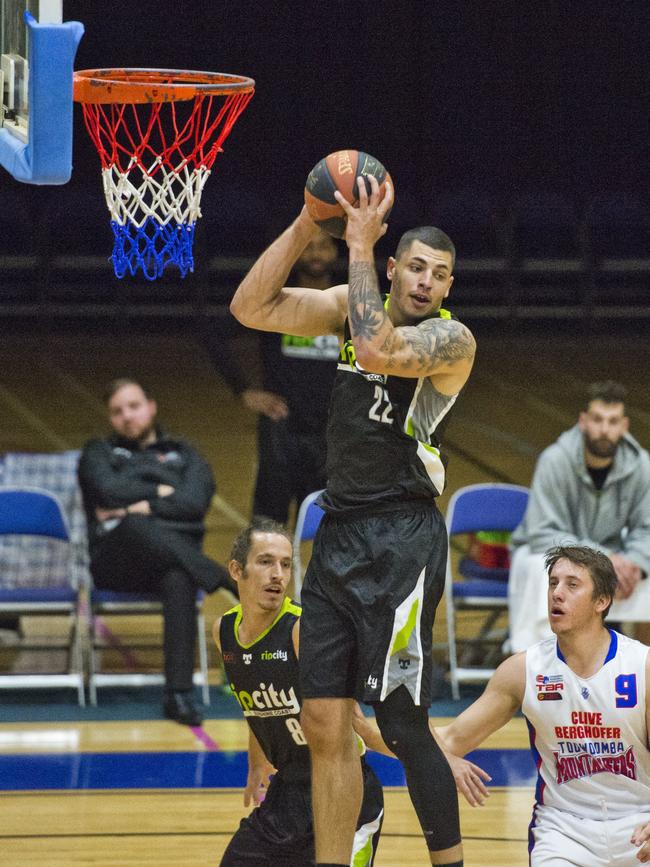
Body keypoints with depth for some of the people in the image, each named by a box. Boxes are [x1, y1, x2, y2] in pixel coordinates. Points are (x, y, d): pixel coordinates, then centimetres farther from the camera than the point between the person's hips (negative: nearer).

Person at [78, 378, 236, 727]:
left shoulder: (184, 455, 24)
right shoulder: (99, 453, 24)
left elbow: (195, 502, 4)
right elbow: (109, 490, 1)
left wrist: (139, 506, -5)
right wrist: (161, 493, 5)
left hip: (177, 551, 1)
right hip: (116, 559, -1)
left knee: (180, 581, -40)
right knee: (138, 526, -40)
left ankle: (178, 694, -47)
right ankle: (231, 584, -38)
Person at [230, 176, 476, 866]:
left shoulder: (452, 339, -9)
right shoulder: (354, 305, 10)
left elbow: (377, 350, -28)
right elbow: (249, 309, 1)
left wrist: (359, 246, -19)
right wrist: (307, 225, -8)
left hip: (401, 543, -6)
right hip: (338, 536, 6)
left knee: (402, 725, -7)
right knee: (324, 724, 6)